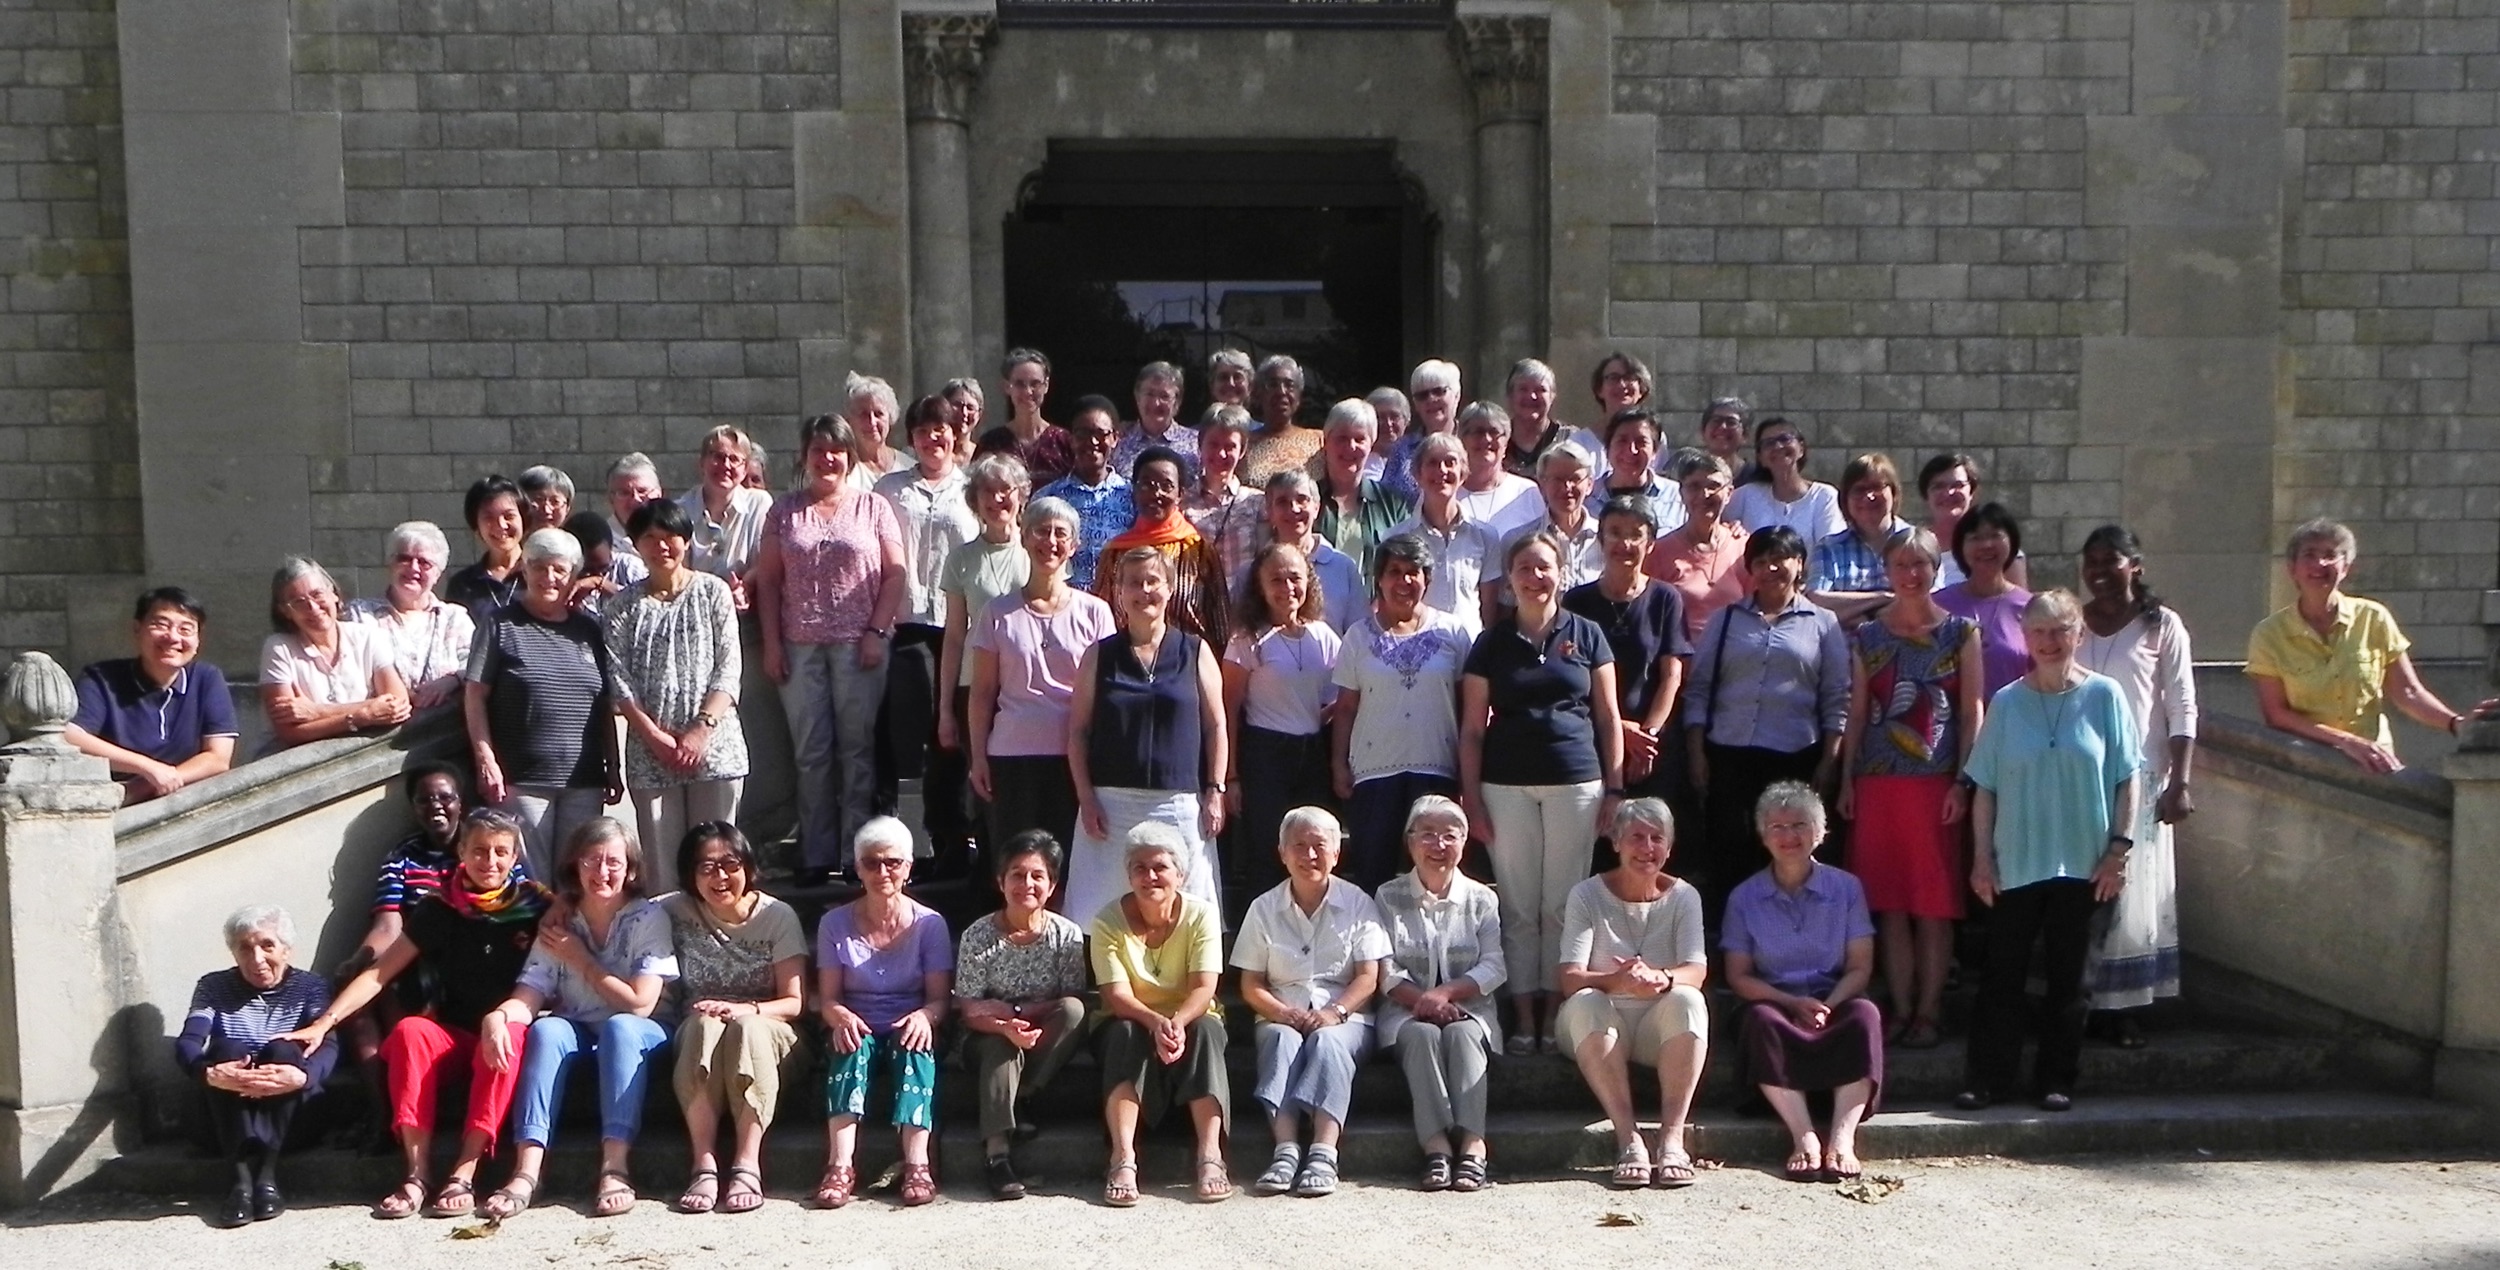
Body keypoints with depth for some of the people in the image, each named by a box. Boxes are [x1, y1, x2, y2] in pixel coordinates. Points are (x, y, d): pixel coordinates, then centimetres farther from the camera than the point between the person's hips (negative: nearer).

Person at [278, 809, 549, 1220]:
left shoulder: (535, 907, 1)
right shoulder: (438, 909, 5)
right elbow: (380, 972, 2)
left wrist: (500, 1016, -18)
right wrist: (324, 1022, -10)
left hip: (504, 1032, -2)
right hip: (450, 1033, 2)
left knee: (507, 1034, -36)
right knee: (409, 1030, -30)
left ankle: (463, 1175, -39)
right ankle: (417, 1175, -34)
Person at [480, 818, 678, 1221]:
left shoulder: (648, 918, -10)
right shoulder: (558, 923, 0)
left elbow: (640, 1004, -17)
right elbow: (528, 998, -9)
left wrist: (580, 960, -12)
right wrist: (497, 1016, -32)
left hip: (640, 1034, -3)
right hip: (578, 1033, 3)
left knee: (620, 1028, -35)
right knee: (546, 1029, -28)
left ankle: (614, 1168, -40)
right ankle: (527, 1171, -37)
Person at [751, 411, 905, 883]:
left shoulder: (873, 508, 7)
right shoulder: (784, 511, 12)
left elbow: (895, 574, 2)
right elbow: (767, 579, 10)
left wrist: (877, 631, -8)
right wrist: (771, 642, 2)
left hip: (858, 644, -2)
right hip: (800, 645, 2)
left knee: (857, 747, 0)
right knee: (810, 752, 3)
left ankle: (857, 854, 5)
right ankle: (816, 856, 9)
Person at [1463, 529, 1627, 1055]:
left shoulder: (1586, 635, 7)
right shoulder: (1492, 643, 7)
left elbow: (1608, 716, 8)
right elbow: (1472, 727, 6)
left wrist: (1614, 787, 3)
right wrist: (1471, 798, 0)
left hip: (1576, 782, 0)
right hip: (1507, 785, 0)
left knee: (1563, 903, 3)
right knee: (1518, 906, 3)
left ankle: (1555, 1012, 12)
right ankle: (1523, 1015, 10)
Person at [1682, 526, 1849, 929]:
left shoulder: (1823, 624, 10)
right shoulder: (1726, 620, 13)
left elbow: (1836, 700, 7)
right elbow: (1698, 689, 10)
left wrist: (1829, 760, -2)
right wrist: (1696, 753, 1)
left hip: (1795, 760, -1)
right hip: (1727, 756, 1)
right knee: (1725, 856, -1)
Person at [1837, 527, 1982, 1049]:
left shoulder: (1960, 632, 4)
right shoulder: (1867, 636, 10)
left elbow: (1972, 713, 1)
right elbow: (1857, 713, 11)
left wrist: (1961, 782, -7)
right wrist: (1847, 780, 5)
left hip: (1937, 783, -2)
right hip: (1878, 783, 2)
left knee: (1935, 905, 0)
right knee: (1890, 906, 4)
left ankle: (1928, 1013, 7)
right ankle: (1901, 1011, 11)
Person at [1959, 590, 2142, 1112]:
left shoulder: (2104, 696, -1)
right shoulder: (2006, 702, 2)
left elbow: (2126, 779, 2)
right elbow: (1985, 788, 4)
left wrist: (2118, 849, -4)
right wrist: (1982, 859, 0)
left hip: (2082, 863, -1)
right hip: (2015, 862, 1)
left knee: (2066, 973, 8)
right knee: (2003, 972, 3)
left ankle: (2056, 1079, 18)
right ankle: (1987, 1077, 9)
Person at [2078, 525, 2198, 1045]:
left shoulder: (2162, 626, -2)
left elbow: (2182, 710, -4)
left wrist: (2181, 783, -11)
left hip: (2139, 777, -2)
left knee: (2131, 889, 1)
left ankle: (2122, 1004, 8)